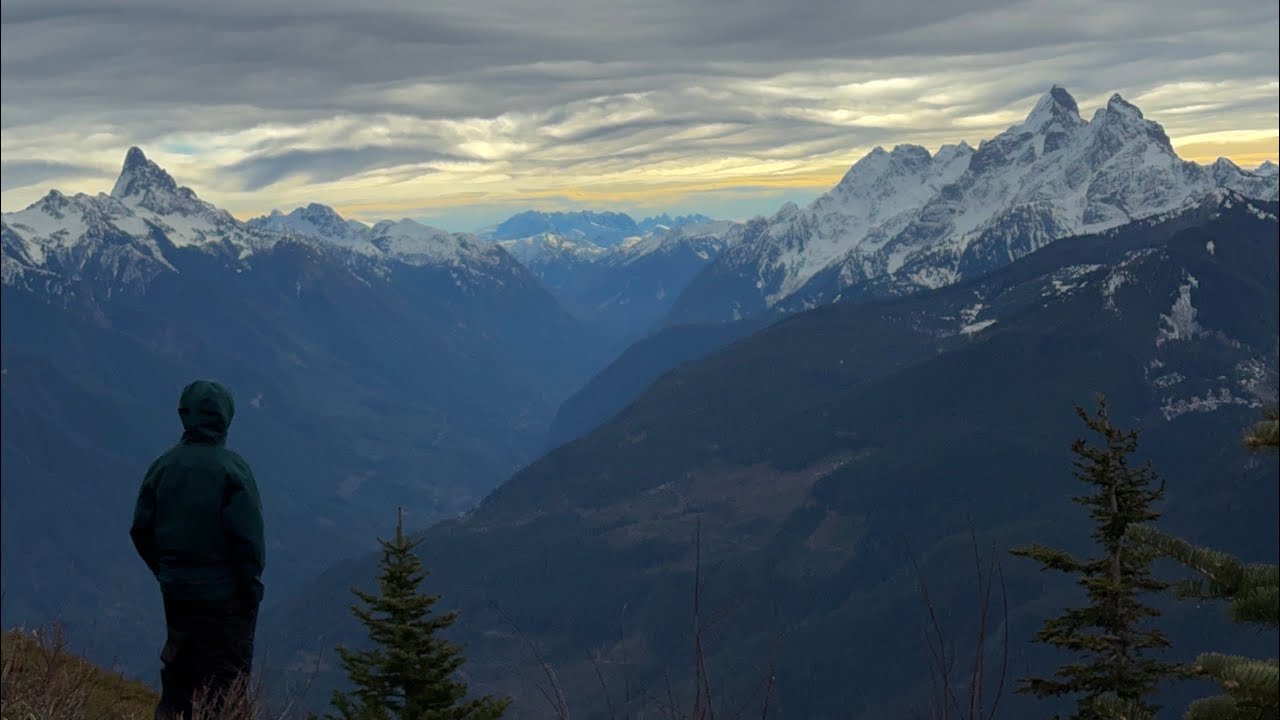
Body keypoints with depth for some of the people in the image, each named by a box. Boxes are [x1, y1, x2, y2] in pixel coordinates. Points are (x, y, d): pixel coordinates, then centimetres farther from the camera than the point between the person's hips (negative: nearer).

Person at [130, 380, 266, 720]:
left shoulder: (163, 466, 1)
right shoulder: (231, 468, -14)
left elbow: (141, 530, 6)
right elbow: (248, 538, -17)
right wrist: (252, 589, -6)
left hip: (177, 593, 5)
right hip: (224, 595, -5)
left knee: (179, 677, 17)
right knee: (225, 683, 3)